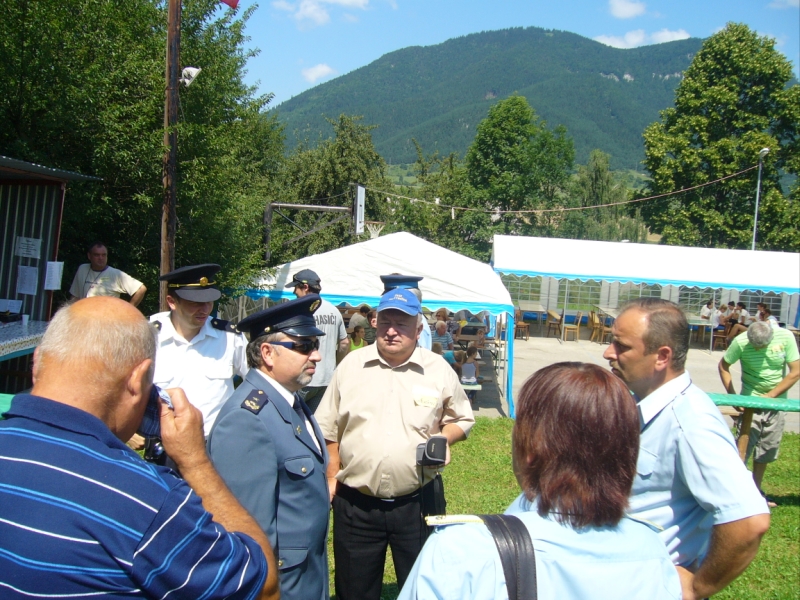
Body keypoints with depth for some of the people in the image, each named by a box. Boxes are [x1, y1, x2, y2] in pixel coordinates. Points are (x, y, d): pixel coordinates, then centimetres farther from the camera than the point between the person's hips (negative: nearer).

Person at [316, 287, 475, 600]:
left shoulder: (439, 370, -2)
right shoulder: (351, 365, 1)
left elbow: (462, 419, 10)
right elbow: (328, 427, 7)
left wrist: (443, 438, -11)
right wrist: (332, 476, 0)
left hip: (418, 501, -1)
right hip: (355, 503, 1)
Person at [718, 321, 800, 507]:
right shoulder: (740, 342, -19)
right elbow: (723, 365, -5)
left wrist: (770, 395, -16)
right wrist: (732, 395, -13)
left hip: (777, 399, 3)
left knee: (767, 448, 11)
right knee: (744, 444, -10)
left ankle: (756, 491, 24)